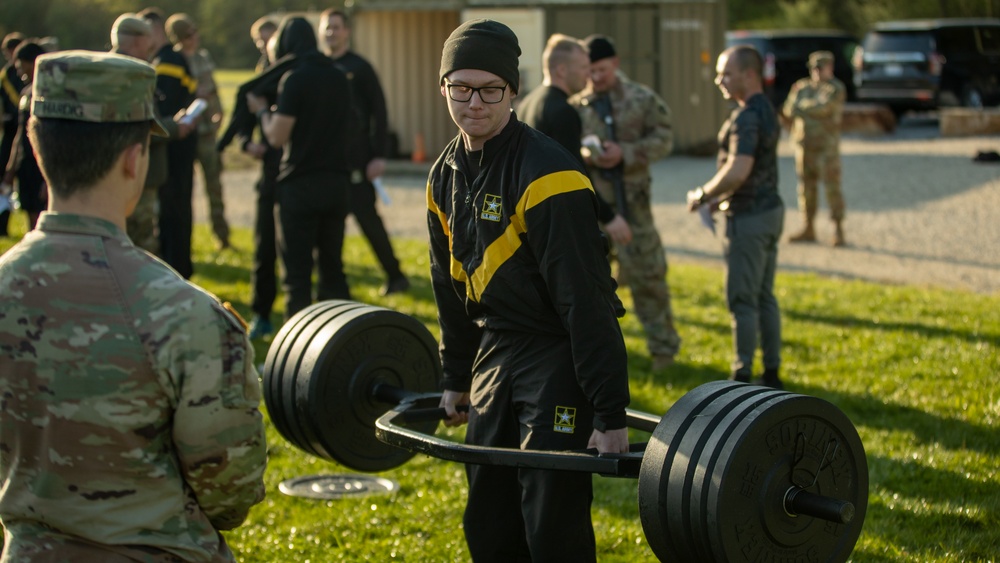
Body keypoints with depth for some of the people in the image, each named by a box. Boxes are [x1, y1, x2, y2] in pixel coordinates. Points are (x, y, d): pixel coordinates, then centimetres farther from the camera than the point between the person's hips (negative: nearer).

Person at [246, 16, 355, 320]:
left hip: (301, 184, -6)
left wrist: (262, 110, 5)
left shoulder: (295, 79, -12)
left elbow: (277, 136, -14)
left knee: (298, 272, -1)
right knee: (332, 266, 14)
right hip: (337, 182, 6)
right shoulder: (339, 78, 8)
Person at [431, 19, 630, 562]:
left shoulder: (545, 173, -20)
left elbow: (585, 301, -22)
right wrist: (455, 378, 20)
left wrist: (610, 414, -23)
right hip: (497, 353, 8)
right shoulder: (446, 176, 5)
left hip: (559, 355, -8)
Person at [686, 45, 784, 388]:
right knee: (764, 296, 14)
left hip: (749, 217, -10)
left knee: (742, 301, -3)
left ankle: (743, 376, 2)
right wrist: (723, 198, 16)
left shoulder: (746, 118, -19)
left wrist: (703, 194, -15)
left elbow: (738, 171, -30)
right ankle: (772, 373, 19)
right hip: (770, 208, 10)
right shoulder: (767, 111, 12)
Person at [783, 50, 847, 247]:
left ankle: (838, 231, -5)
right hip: (804, 145, 5)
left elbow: (825, 107, -19)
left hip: (827, 147, -5)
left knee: (832, 188, -7)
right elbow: (788, 110, 3)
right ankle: (808, 229, 15)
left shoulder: (836, 88, -4)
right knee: (806, 187, 8)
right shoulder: (801, 87, 12)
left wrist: (802, 107, -7)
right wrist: (813, 110, -9)